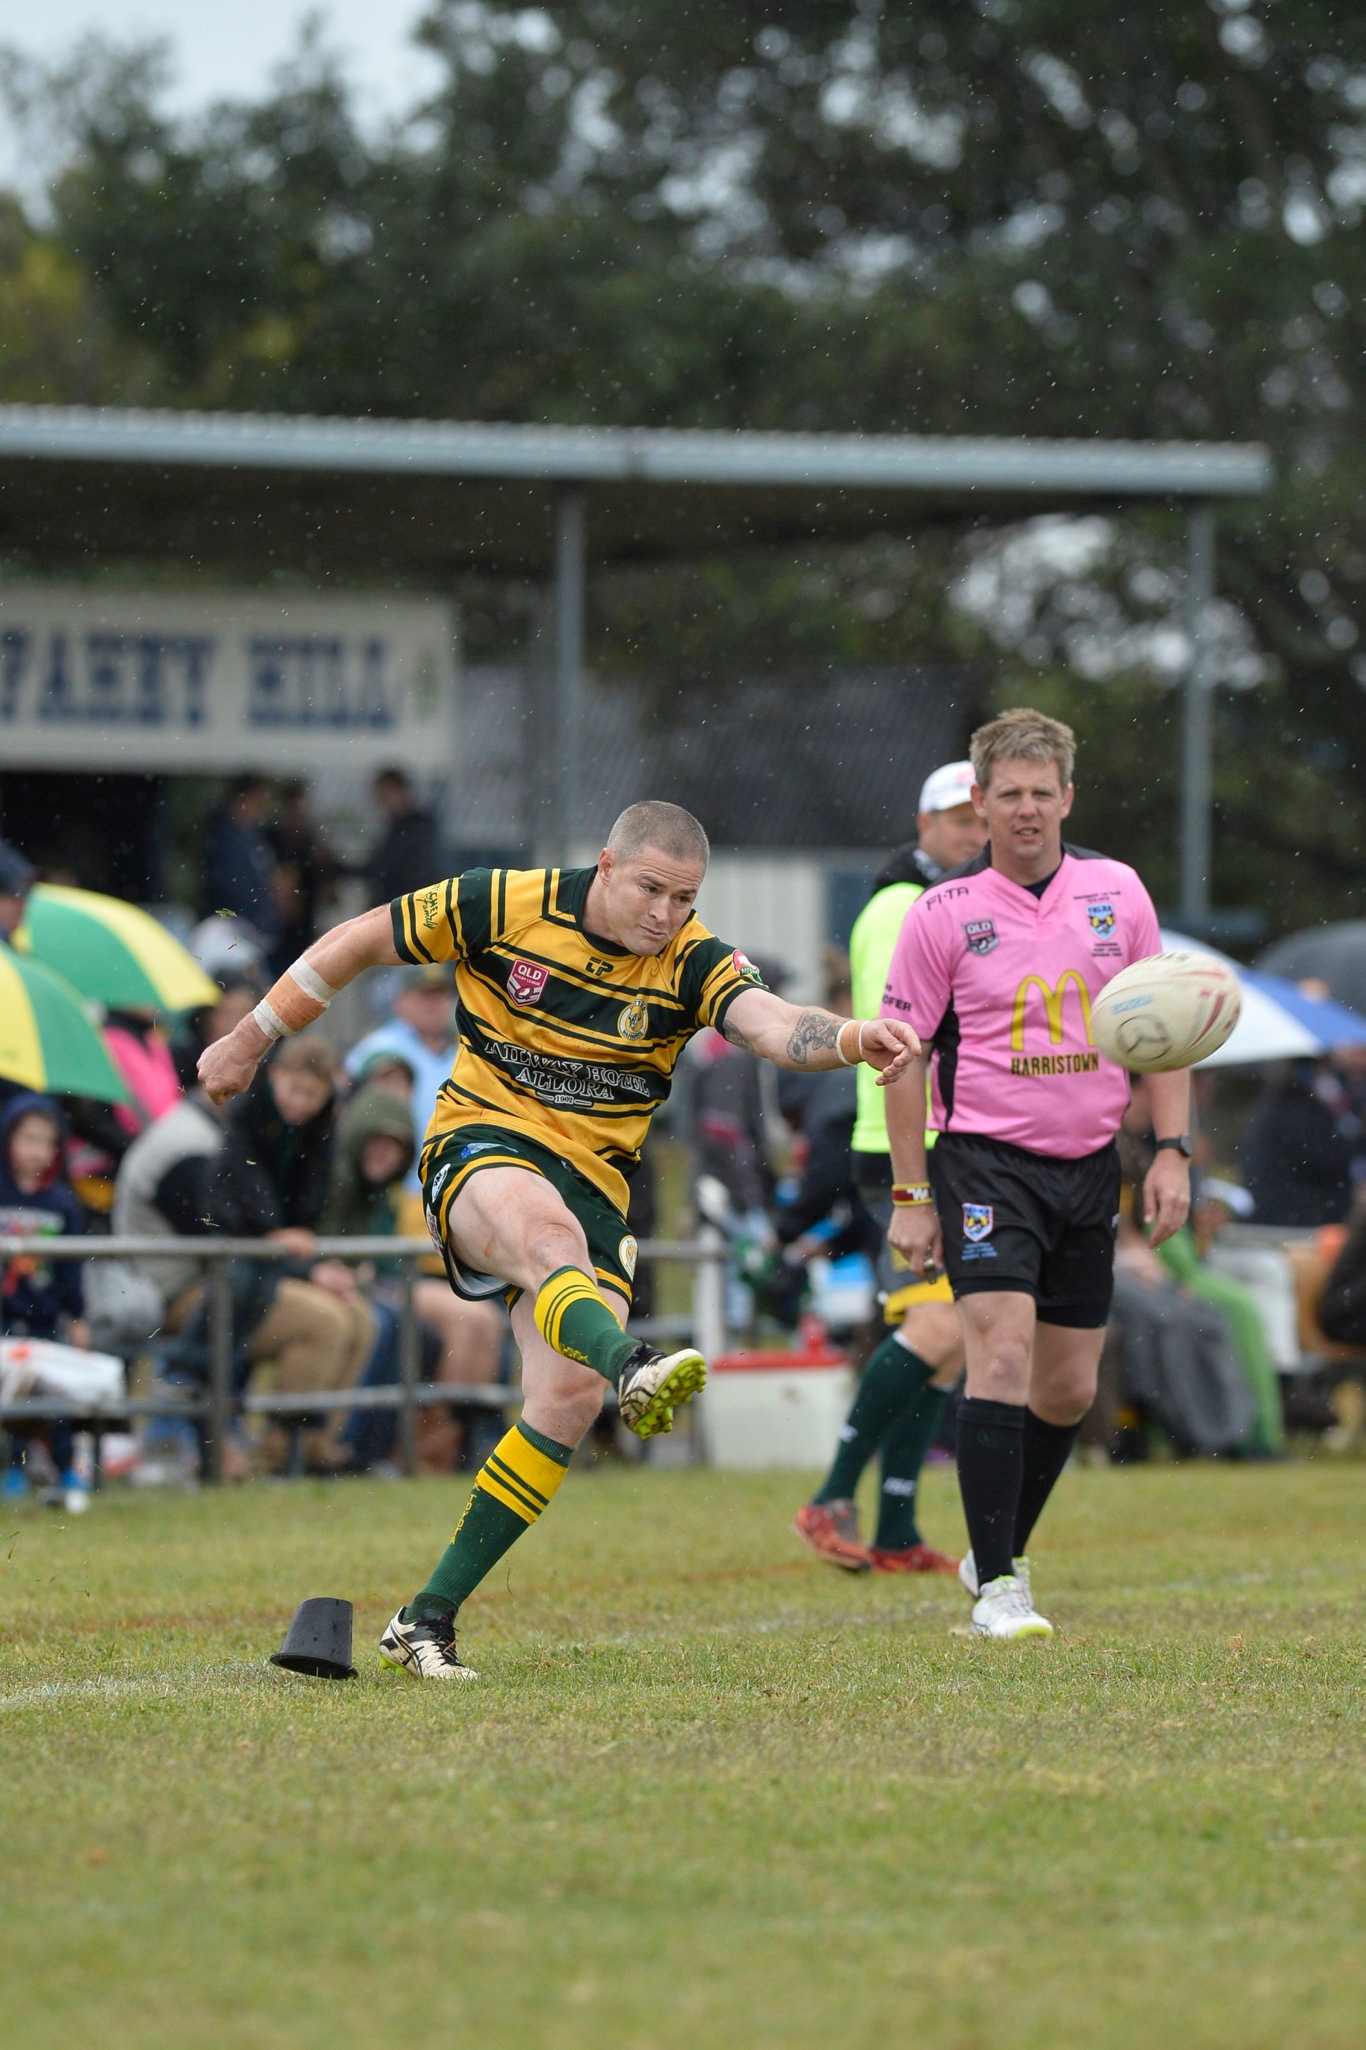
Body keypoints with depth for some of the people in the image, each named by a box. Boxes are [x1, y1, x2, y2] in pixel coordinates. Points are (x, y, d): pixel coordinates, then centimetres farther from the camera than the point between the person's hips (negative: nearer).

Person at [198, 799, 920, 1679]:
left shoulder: (693, 962, -5)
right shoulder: (504, 905, -8)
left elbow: (776, 1026, -24)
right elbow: (358, 943, 4)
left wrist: (854, 1039, -46)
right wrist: (250, 1041, 10)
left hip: (595, 1183, 3)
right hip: (482, 1148, -3)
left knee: (568, 1399, -12)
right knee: (548, 1230, -38)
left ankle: (430, 1618, -3)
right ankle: (629, 1366, -72)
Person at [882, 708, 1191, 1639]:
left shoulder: (1117, 892, 3)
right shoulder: (944, 913, -6)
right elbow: (906, 1056, -2)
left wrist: (1172, 1152, 2)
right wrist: (910, 1195, -4)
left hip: (1089, 1165, 4)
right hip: (985, 1160, -4)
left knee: (1069, 1389, 8)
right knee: (1003, 1352, -19)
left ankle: (999, 1553, 29)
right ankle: (997, 1588, -18)